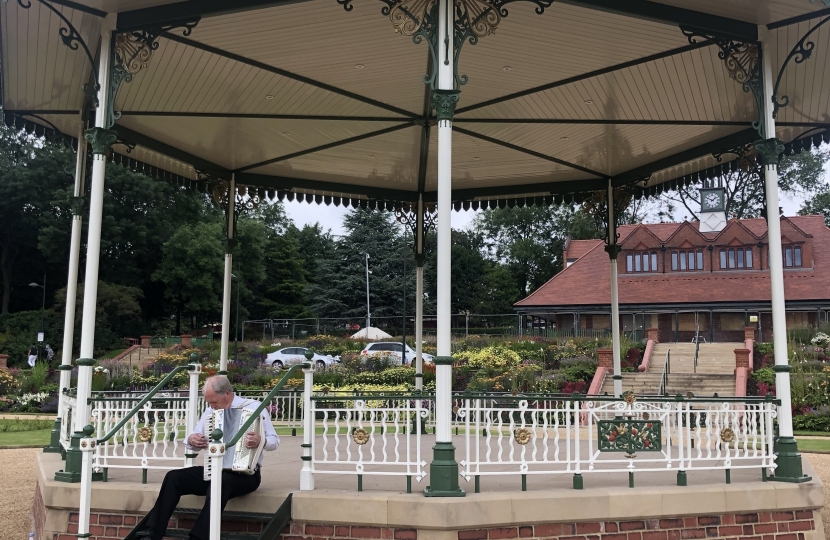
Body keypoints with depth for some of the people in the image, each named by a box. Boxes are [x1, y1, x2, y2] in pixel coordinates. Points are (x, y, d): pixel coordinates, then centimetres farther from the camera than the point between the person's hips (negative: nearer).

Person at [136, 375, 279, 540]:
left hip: (245, 474, -6)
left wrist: (260, 441, -32)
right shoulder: (211, 410, 11)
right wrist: (191, 440, -8)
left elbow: (274, 441, -10)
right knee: (174, 477, -11)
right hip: (214, 471, 6)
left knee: (220, 482, -37)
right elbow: (194, 444, 17)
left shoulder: (254, 407, -7)